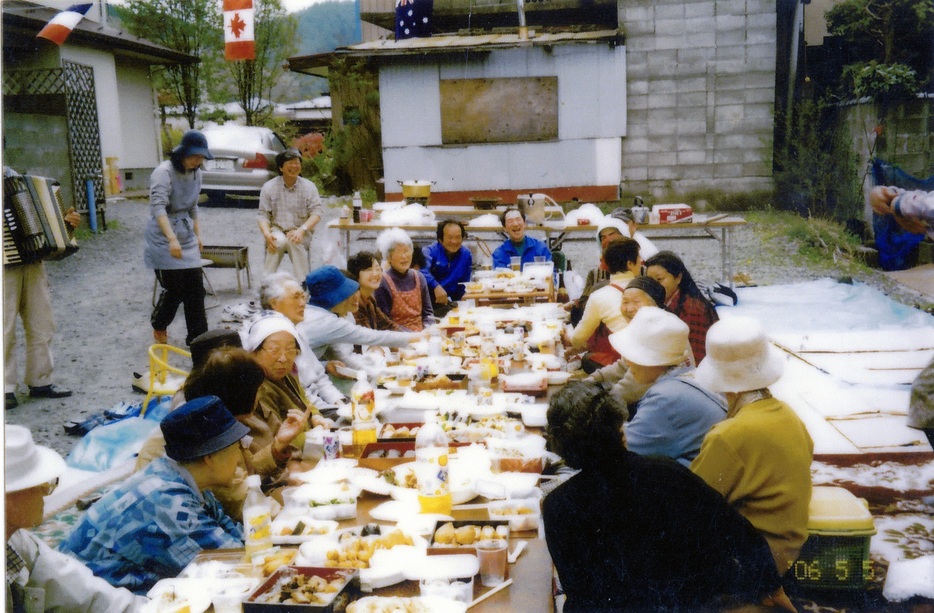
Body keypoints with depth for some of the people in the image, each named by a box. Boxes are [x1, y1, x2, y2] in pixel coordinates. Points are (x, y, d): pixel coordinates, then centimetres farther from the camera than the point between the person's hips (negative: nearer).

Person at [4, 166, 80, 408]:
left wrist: (64, 220, 7)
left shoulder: (13, 176, 14)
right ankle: (6, 388, 8)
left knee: (41, 324, 10)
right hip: (6, 267, -6)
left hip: (33, 263, 6)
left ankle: (40, 381, 20)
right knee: (6, 328, -2)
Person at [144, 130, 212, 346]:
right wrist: (172, 239, -38)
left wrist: (197, 235, 21)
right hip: (164, 240, -7)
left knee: (195, 289, 2)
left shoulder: (196, 173, 7)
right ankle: (159, 328, 23)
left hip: (187, 239, 7)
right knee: (174, 289, -4)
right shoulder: (164, 172, -17)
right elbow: (158, 208, -28)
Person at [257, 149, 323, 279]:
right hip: (277, 230, 0)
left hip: (301, 233, 0)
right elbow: (263, 215, 1)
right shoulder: (269, 187, 2)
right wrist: (267, 234, -21)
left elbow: (316, 213, -5)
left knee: (295, 242, -33)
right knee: (279, 240, -34)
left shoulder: (309, 186, 2)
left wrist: (301, 230, -24)